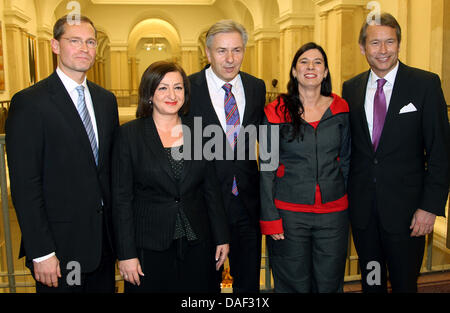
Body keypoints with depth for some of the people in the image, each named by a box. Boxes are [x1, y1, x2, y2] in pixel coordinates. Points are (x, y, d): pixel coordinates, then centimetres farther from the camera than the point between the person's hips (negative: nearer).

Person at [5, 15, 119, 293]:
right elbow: (24, 186, -14)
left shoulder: (106, 99, 8)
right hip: (60, 245, -5)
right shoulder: (29, 102, -11)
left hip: (105, 239, 6)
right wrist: (41, 252, -15)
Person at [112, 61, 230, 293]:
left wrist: (221, 238, 7)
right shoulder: (129, 134, -5)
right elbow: (121, 198, -6)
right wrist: (126, 254, -9)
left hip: (196, 245, 3)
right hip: (149, 247, -2)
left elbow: (211, 189, 7)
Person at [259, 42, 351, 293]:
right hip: (289, 213, -2)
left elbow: (346, 161, 12)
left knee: (329, 283, 12)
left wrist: (350, 206, 8)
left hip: (334, 213, 2)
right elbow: (267, 169, -2)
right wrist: (270, 219, -6)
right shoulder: (276, 112, -3)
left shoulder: (340, 110, 5)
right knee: (293, 284, 9)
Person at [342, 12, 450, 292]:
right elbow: (347, 146, 8)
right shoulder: (351, 88, 5)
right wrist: (343, 195, 3)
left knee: (404, 283, 11)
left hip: (405, 207, -3)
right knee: (370, 281, 18)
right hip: (362, 207, 3)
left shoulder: (426, 84, -5)